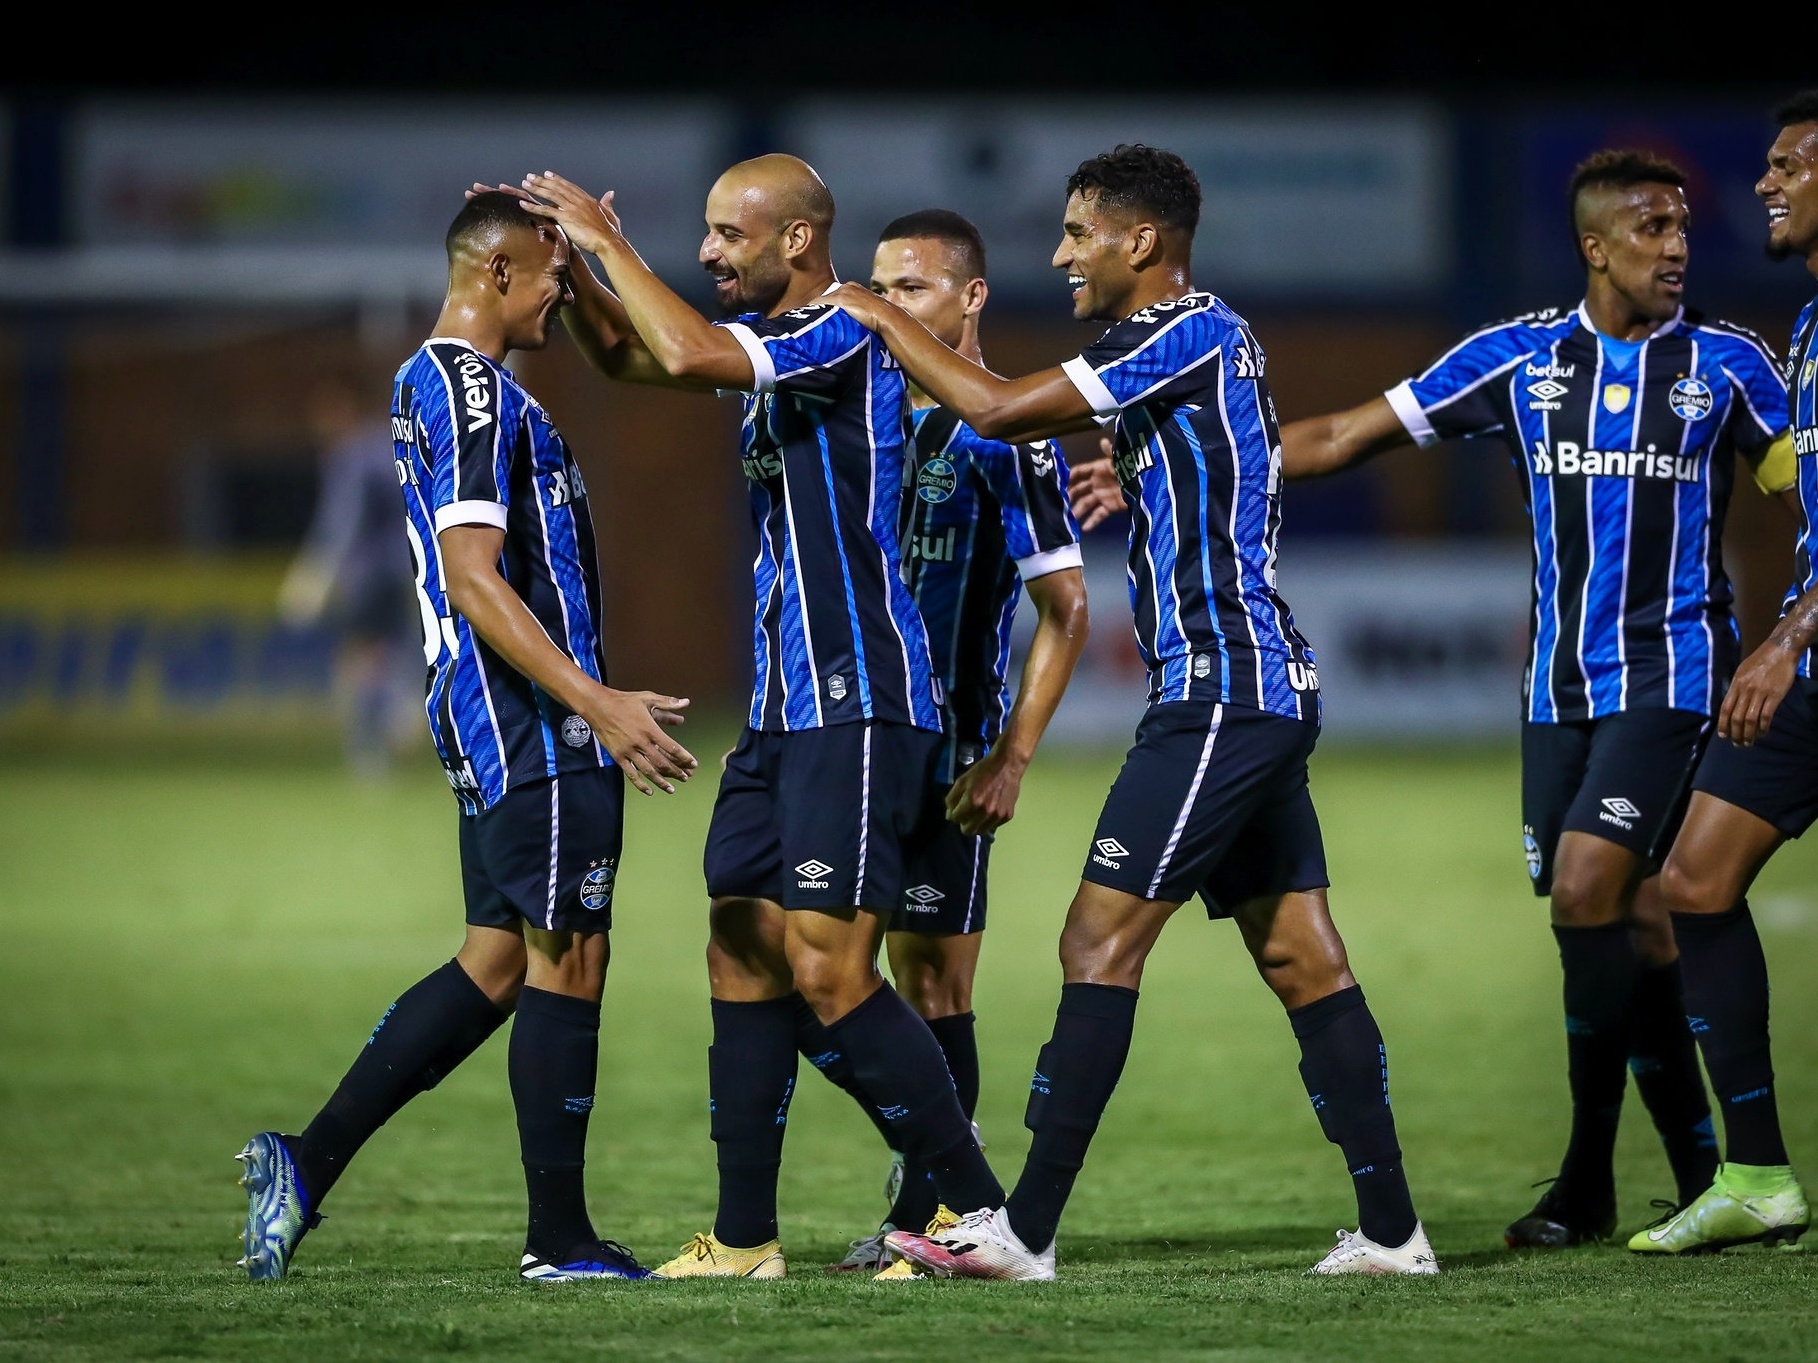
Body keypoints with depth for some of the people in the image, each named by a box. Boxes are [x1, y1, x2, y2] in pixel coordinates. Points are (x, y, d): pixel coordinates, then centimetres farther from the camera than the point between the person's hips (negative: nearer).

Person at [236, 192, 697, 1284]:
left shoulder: (435, 379, 17)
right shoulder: (473, 389, -15)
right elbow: (475, 580, -23)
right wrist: (596, 702, -25)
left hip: (496, 729, 10)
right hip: (537, 726, -10)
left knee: (499, 961, 12)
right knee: (567, 959, -5)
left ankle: (307, 1163, 9)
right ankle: (562, 1241, -1)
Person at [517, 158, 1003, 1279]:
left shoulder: (846, 336, -13)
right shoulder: (774, 341, 15)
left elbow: (688, 356, -27)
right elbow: (631, 354, 27)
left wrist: (609, 242, -15)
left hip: (859, 709, -10)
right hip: (786, 710, 10)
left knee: (830, 974, -13)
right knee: (743, 960, 7)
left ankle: (988, 1217, -7)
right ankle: (745, 1240, 11)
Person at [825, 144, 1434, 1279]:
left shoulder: (1192, 336, -12)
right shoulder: (1190, 343, 17)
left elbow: (997, 409, -15)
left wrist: (877, 319, -5)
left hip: (1222, 694, -10)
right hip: (1267, 689, 10)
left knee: (1102, 941, -10)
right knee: (1303, 958, 8)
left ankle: (1028, 1229, -11)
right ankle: (1392, 1228, 7)